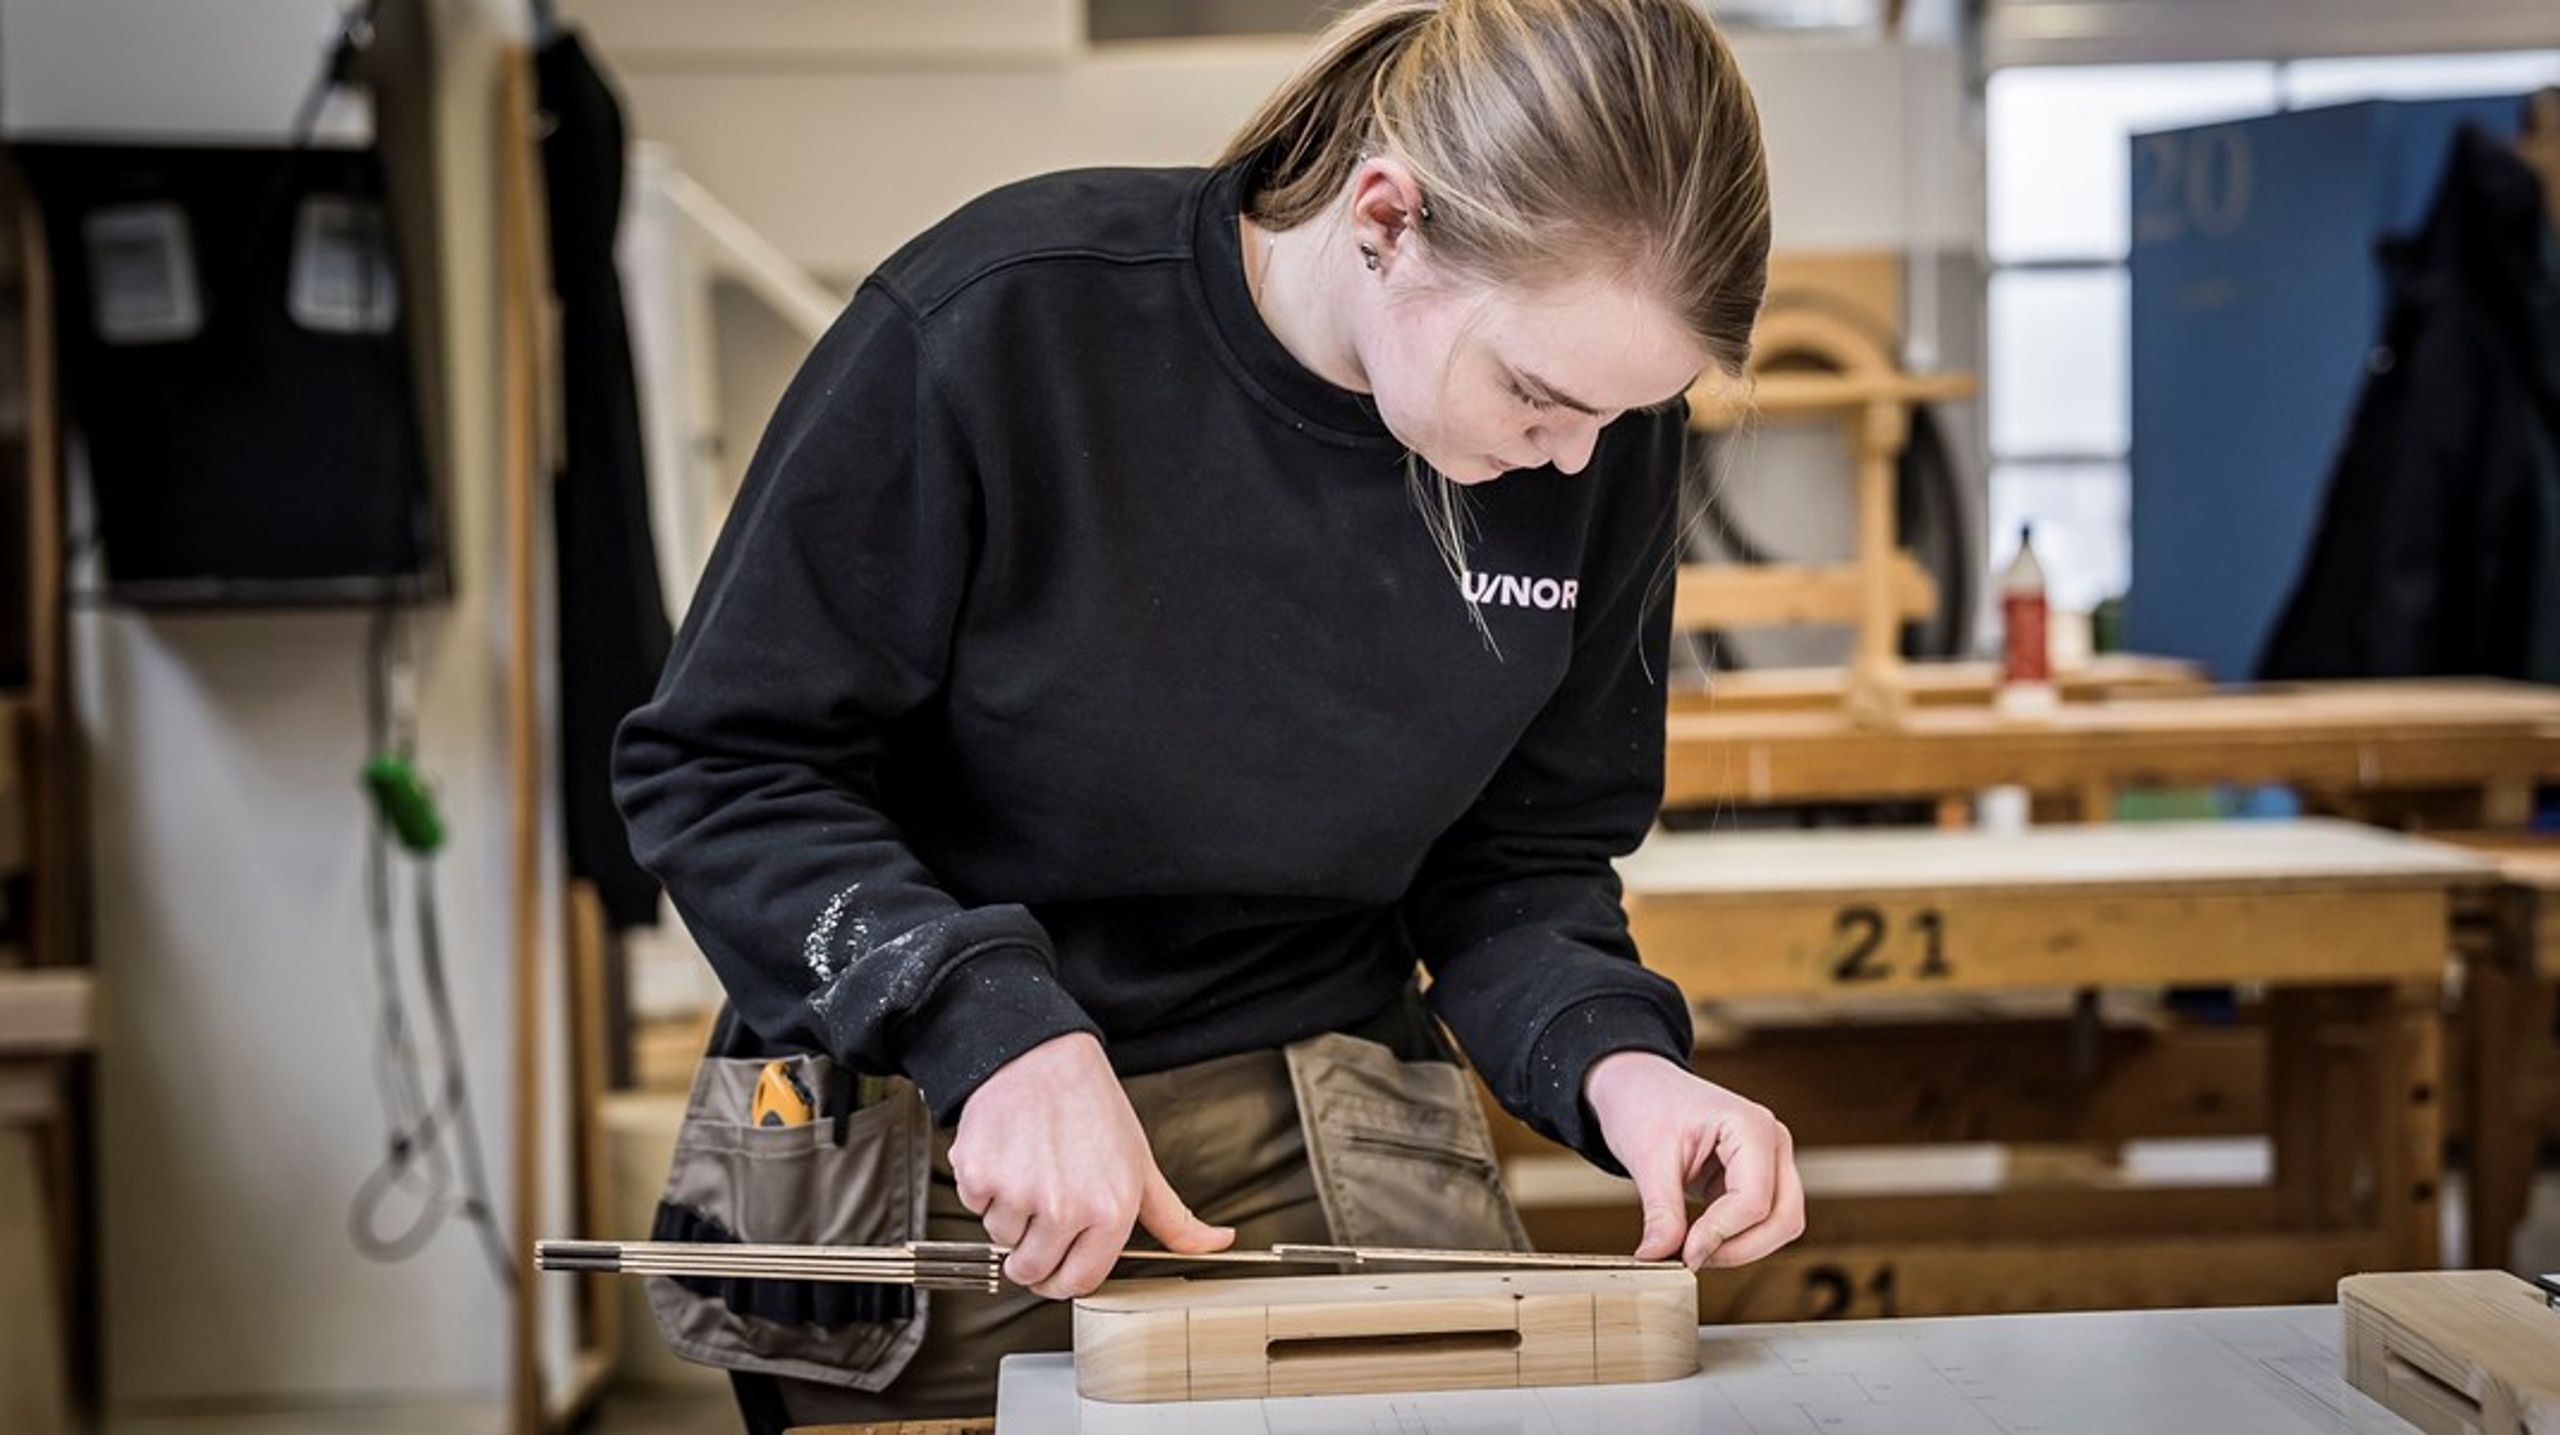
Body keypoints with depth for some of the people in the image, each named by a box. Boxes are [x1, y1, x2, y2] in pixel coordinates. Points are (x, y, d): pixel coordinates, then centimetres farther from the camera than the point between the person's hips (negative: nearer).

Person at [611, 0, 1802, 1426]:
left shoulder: (1607, 445, -8)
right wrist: (998, 1028, -28)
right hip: (935, 1160, -3)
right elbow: (722, 770, -15)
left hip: (1335, 1149, 3)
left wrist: (1614, 1061, -17)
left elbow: (1518, 855, 3)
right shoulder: (1001, 321, -22)